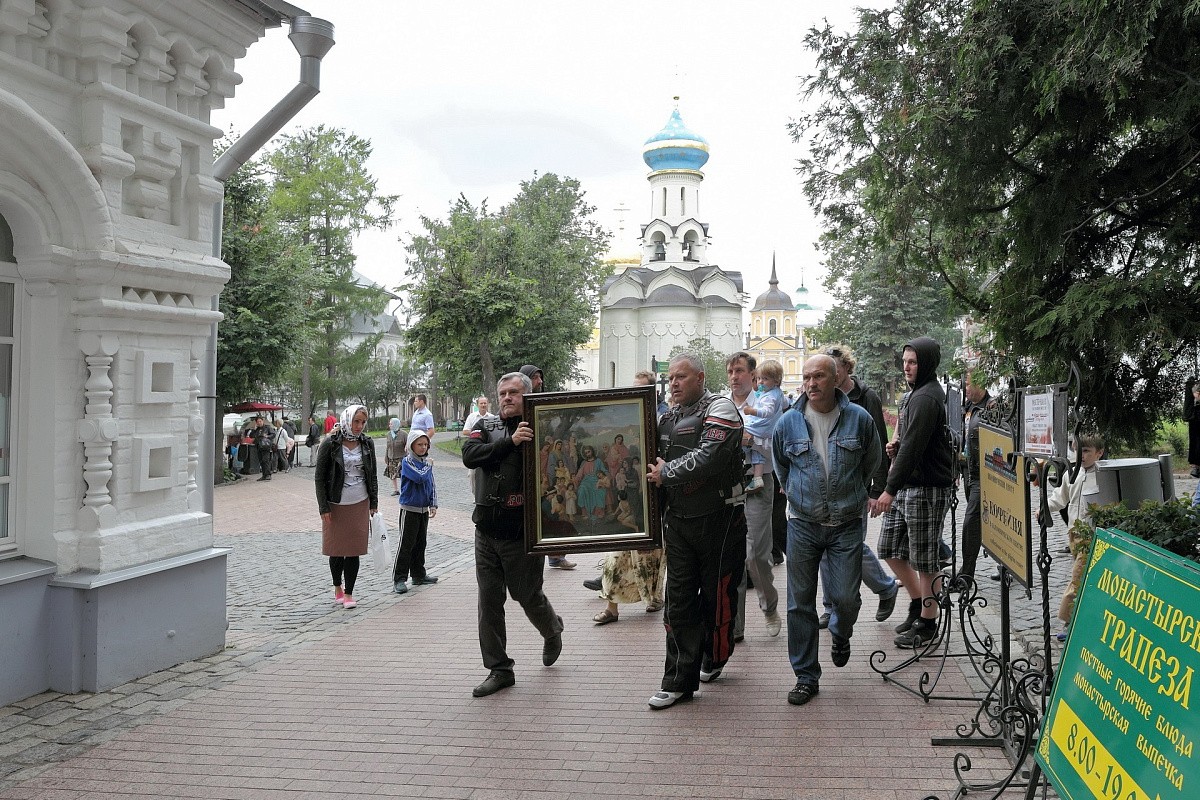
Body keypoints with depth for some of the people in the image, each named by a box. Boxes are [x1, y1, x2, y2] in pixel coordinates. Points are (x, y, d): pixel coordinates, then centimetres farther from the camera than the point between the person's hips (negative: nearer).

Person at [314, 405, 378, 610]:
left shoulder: (367, 443, 2)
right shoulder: (330, 444, -9)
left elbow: (372, 476, 10)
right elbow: (319, 477, -7)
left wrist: (374, 502, 6)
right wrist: (324, 507, -10)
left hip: (360, 504, 2)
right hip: (336, 505, -2)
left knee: (354, 550, 1)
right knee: (336, 549, 8)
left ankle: (349, 593, 9)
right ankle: (337, 588, 29)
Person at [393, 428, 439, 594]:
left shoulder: (427, 462, 7)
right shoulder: (407, 462, -12)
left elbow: (432, 484, 12)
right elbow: (420, 477, -27)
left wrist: (433, 504, 5)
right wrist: (428, 465, -10)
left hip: (424, 509, 7)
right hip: (409, 509, -7)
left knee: (421, 543, 14)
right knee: (406, 544, -6)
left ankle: (419, 574, 24)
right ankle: (399, 579, -2)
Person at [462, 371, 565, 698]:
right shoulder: (486, 427, 7)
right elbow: (470, 456, -12)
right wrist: (510, 441, -21)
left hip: (522, 531, -4)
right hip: (487, 530, 4)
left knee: (528, 595, 10)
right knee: (489, 601, 6)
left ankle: (552, 630, 42)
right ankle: (499, 669, 18)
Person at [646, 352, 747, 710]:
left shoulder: (719, 409, -10)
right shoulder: (667, 418, 13)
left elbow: (709, 458, -24)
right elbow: (654, 459, 25)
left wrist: (666, 473, -12)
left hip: (718, 519, -6)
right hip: (677, 519, 6)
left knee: (718, 593, 7)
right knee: (679, 600, 4)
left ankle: (714, 657, 31)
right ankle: (679, 680, 10)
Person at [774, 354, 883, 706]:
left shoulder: (859, 418, -3)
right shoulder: (788, 422, 0)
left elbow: (872, 463, 15)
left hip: (847, 524, -1)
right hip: (802, 524, 1)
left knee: (846, 597, -4)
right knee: (800, 602, 3)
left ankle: (841, 636, 33)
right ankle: (806, 676, 16)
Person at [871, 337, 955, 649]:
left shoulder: (926, 398, -15)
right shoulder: (919, 394, 17)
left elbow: (914, 447, -22)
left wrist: (890, 489, -23)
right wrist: (896, 448, 4)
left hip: (927, 488, -10)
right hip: (907, 486, 10)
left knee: (924, 558, 0)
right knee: (890, 549, 14)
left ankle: (927, 622, 12)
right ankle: (918, 603, 29)